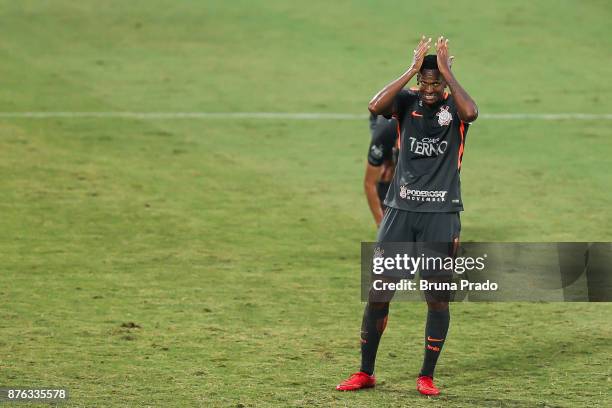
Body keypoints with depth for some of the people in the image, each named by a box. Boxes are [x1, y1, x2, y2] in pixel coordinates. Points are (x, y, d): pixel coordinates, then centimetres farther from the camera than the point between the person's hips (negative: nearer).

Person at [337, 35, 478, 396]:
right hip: (401, 209, 2)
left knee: (437, 296, 1)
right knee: (378, 290, 2)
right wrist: (412, 69, -20)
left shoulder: (454, 106, -2)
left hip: (441, 215, -1)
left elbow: (471, 112, -27)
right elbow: (376, 106, -20)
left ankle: (427, 376, 13)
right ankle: (366, 373, 14)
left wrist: (446, 71, -21)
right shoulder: (407, 100, 1)